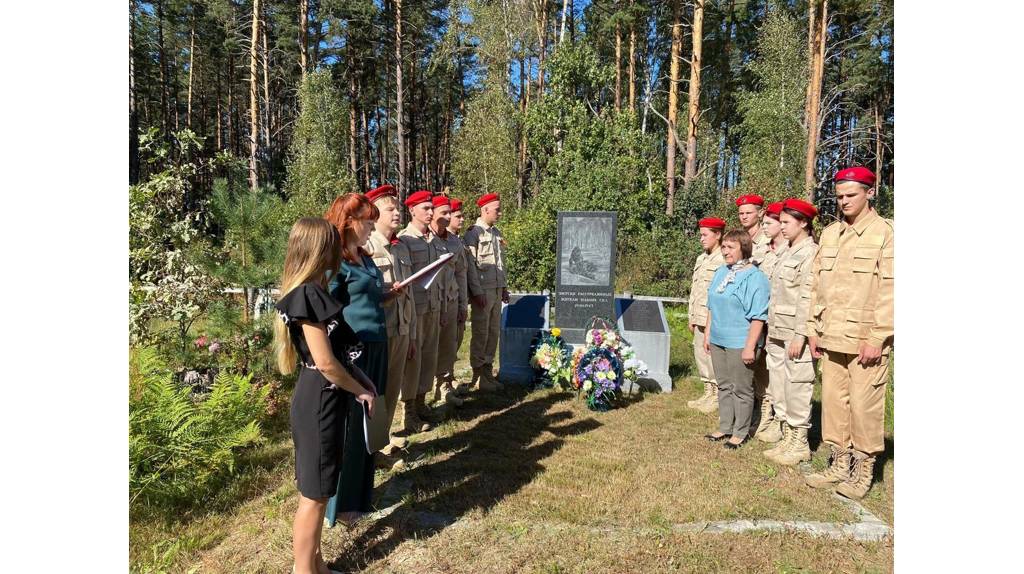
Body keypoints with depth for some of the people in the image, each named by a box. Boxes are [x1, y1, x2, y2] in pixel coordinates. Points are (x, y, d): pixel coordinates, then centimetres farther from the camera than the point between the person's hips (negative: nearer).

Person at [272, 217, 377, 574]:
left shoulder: (313, 291, 8)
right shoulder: (308, 294, -22)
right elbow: (325, 362, -22)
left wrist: (362, 384, 7)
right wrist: (361, 391, -9)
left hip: (327, 399, 10)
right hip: (319, 402, -10)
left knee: (319, 490, 20)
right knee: (313, 494, 5)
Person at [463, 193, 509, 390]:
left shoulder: (496, 233, 14)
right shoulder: (474, 233, -8)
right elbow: (470, 265, -13)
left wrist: (504, 287, 17)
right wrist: (477, 292, -16)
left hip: (497, 290, 7)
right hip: (483, 291, -7)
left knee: (494, 332, 11)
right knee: (481, 333, 0)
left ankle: (488, 371, 22)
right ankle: (477, 373, 10)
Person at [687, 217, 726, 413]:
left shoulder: (724, 260, -11)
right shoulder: (701, 259, 17)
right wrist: (692, 318, 19)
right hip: (700, 318, 9)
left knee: (712, 355, -4)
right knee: (700, 354, 13)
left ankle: (718, 396, 8)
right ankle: (708, 392, 25)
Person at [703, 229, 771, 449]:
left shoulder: (754, 277, -13)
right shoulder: (721, 272, 8)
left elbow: (758, 317, -17)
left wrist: (750, 347, -19)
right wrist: (708, 334, 15)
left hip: (740, 344, -7)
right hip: (718, 341, 7)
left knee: (741, 389, 5)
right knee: (724, 386, 16)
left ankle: (741, 432, 19)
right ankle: (725, 428, 28)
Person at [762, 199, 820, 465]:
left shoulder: (810, 253, -10)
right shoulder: (789, 253, 16)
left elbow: (807, 298, -16)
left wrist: (799, 335, -20)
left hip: (796, 334, -9)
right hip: (778, 334, 9)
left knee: (797, 388, 0)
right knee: (779, 388, 13)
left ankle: (800, 444, 12)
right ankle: (786, 438, 24)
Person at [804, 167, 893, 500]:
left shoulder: (884, 233, -6)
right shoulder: (829, 234, 12)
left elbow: (889, 290, -10)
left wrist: (877, 338, -14)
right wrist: (813, 329, 10)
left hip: (865, 340, -6)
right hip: (832, 337, 6)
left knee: (864, 405, 2)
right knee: (833, 401, 11)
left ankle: (863, 471, 18)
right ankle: (840, 464, 26)